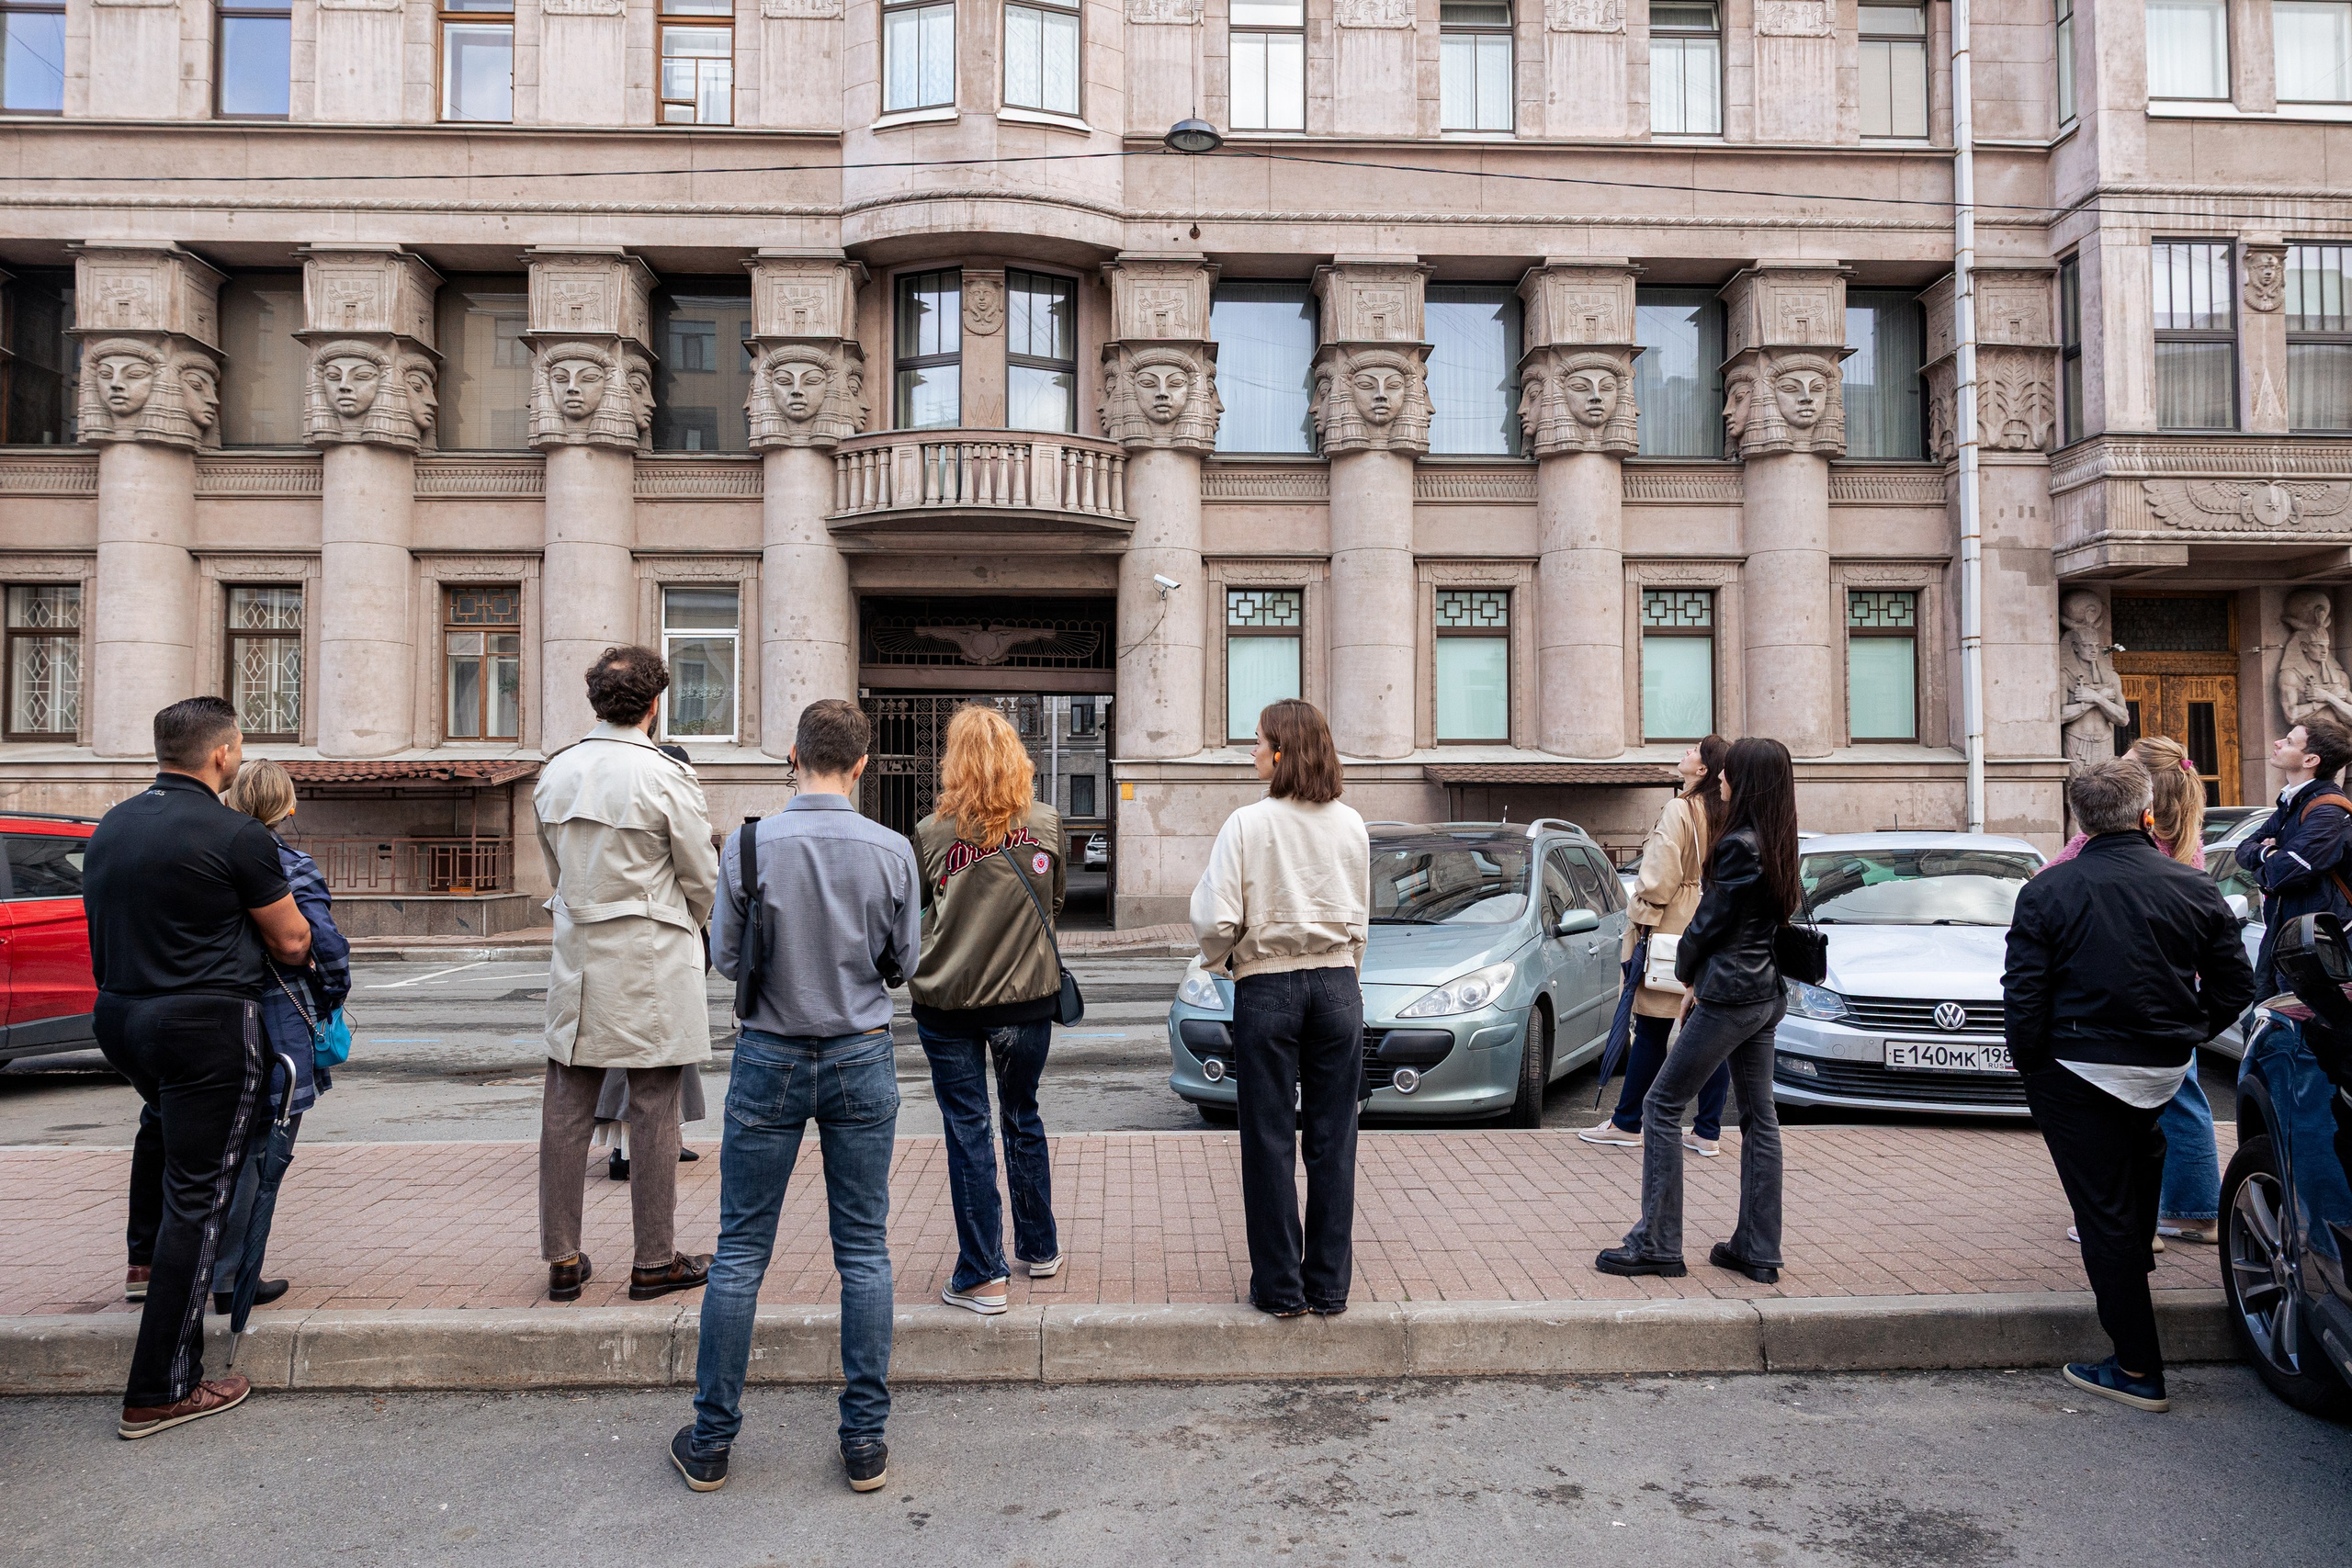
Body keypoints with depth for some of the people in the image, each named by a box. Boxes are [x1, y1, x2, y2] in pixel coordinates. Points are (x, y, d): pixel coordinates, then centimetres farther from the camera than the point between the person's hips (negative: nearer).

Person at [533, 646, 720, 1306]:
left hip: (578, 957, 5)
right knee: (654, 1114, 4)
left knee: (567, 1111, 10)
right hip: (652, 964, -5)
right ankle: (654, 1262, 13)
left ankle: (563, 1261, 19)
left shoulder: (555, 773, 3)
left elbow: (555, 866, 13)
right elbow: (702, 878, -6)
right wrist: (686, 928, 14)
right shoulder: (667, 778, -13)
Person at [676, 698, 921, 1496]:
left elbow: (726, 958, -3)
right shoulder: (891, 851, -9)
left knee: (741, 1250, 10)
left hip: (771, 1057, 0)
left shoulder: (749, 846, -11)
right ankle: (865, 1440, 15)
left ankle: (710, 1441, 20)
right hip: (862, 1057, 1)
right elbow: (902, 962, 0)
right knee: (863, 1250, 9)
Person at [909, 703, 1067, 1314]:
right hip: (1028, 997, 3)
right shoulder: (1047, 823, -3)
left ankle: (981, 1276, 8)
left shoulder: (932, 832, -9)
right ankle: (1039, 1248, 32)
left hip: (948, 1002, -2)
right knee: (1023, 1120, 19)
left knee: (967, 1131, 5)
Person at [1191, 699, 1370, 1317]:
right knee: (1332, 1140, 9)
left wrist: (1219, 959, 7)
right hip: (1337, 987, 4)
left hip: (1267, 989, -4)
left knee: (1271, 1140, 6)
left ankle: (1280, 1287, 13)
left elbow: (1216, 921, -14)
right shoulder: (1351, 825, 3)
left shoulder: (1248, 824, -10)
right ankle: (1329, 1285, 17)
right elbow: (1360, 919, 10)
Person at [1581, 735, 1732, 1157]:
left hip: (1673, 933, -7)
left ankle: (1627, 1123, 11)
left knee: (1652, 1031, 2)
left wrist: (1643, 923, -11)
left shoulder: (1679, 811, -12)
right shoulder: (1727, 817, 8)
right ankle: (1708, 1131, 12)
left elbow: (1661, 875, -17)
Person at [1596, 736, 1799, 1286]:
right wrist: (1700, 982, 9)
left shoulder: (1739, 845, -18)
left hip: (1730, 995, -10)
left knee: (1662, 1106, -2)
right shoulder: (1777, 847, 11)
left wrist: (1687, 971, 5)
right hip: (1766, 994, 10)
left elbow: (1710, 923, -14)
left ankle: (1655, 1245, 0)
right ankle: (1757, 1251, 17)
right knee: (1758, 1117, 11)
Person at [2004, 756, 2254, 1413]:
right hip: (2164, 1067, 4)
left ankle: (2138, 1369, 5)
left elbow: (2023, 992, -13)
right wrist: (2186, 1034, 20)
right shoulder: (2196, 889, -1)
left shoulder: (2047, 891, -11)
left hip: (2077, 1072, -4)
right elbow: (2236, 984, 5)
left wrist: (2028, 1061, 2)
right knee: (2140, 1144, 35)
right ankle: (2138, 1253, 54)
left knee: (2103, 1209, 1)